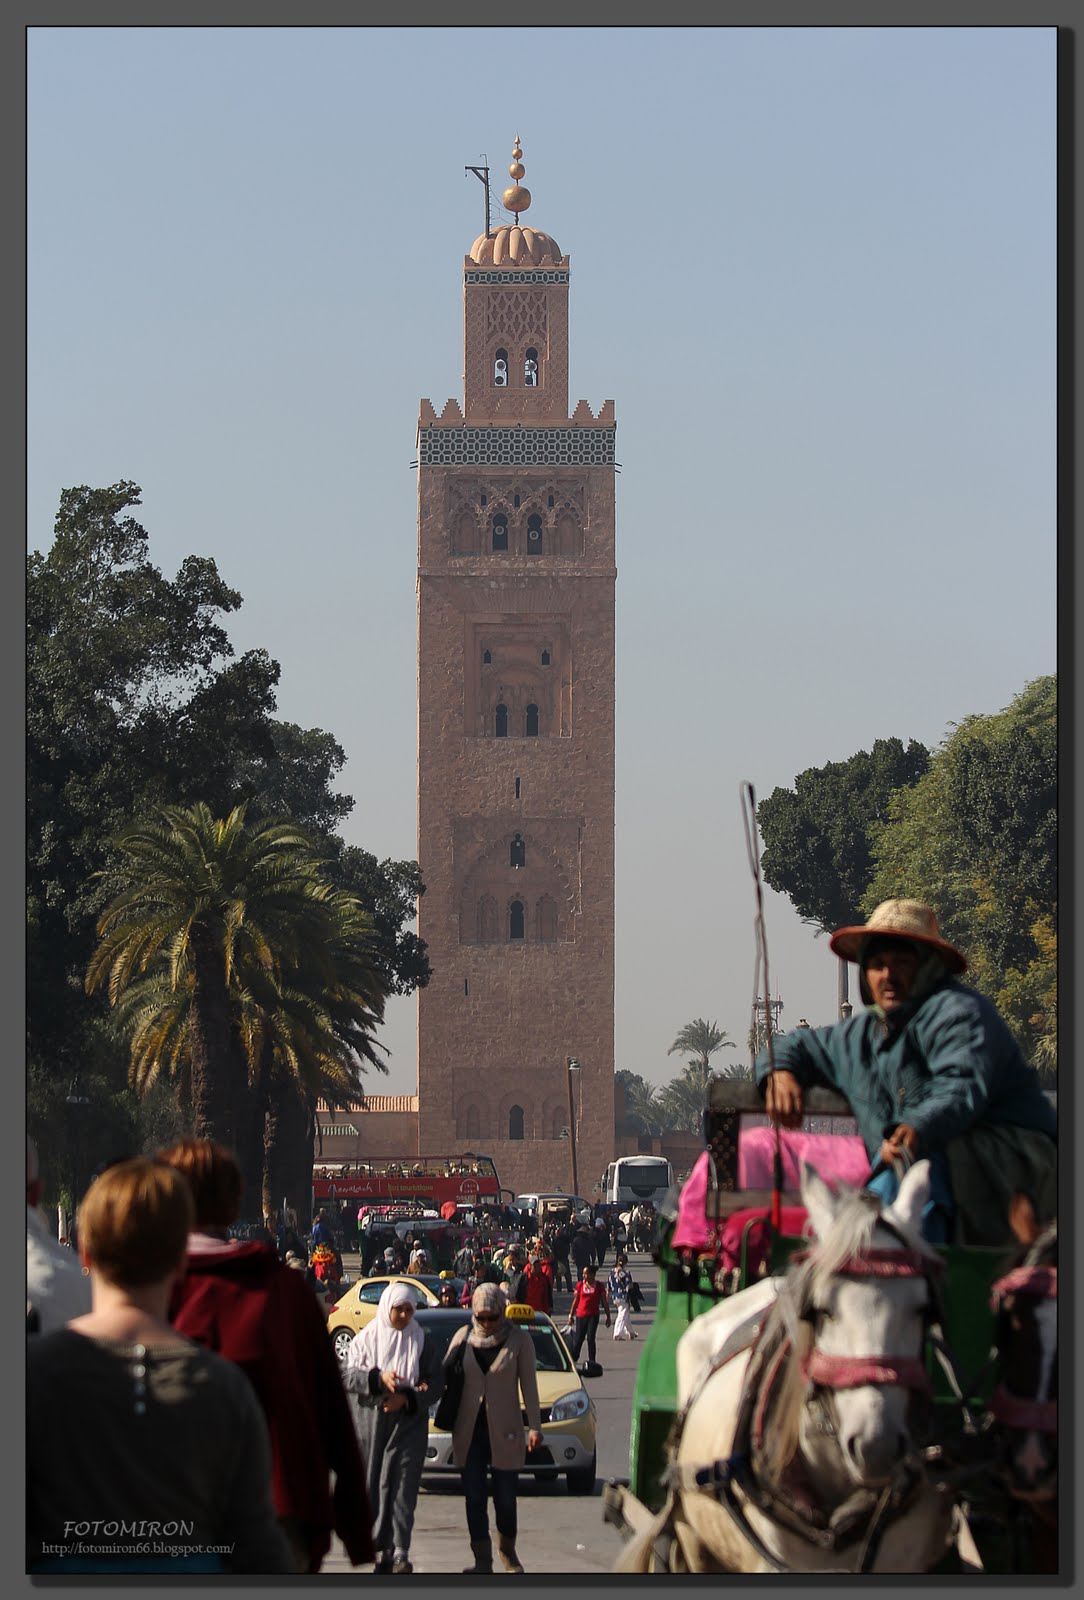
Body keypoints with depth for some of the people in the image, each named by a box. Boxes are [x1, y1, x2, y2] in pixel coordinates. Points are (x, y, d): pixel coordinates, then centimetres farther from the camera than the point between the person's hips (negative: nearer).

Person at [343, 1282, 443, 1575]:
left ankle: (400, 1552, -16)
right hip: (370, 1422, 1)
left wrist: (407, 1398, -12)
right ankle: (383, 1550, 9)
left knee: (402, 1486, -10)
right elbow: (348, 1376, -3)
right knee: (374, 1487, 1)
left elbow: (436, 1382, 2)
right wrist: (378, 1378, -19)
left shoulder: (421, 1342, 6)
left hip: (408, 1423, -1)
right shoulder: (366, 1339, 6)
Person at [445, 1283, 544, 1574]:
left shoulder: (518, 1339, -2)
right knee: (474, 1498, 2)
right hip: (469, 1430, 2)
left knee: (505, 1497, 4)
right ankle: (482, 1559, 9)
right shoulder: (464, 1337, 4)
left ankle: (508, 1553, 25)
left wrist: (535, 1427, -4)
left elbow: (528, 1386, 0)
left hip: (504, 1430, -2)